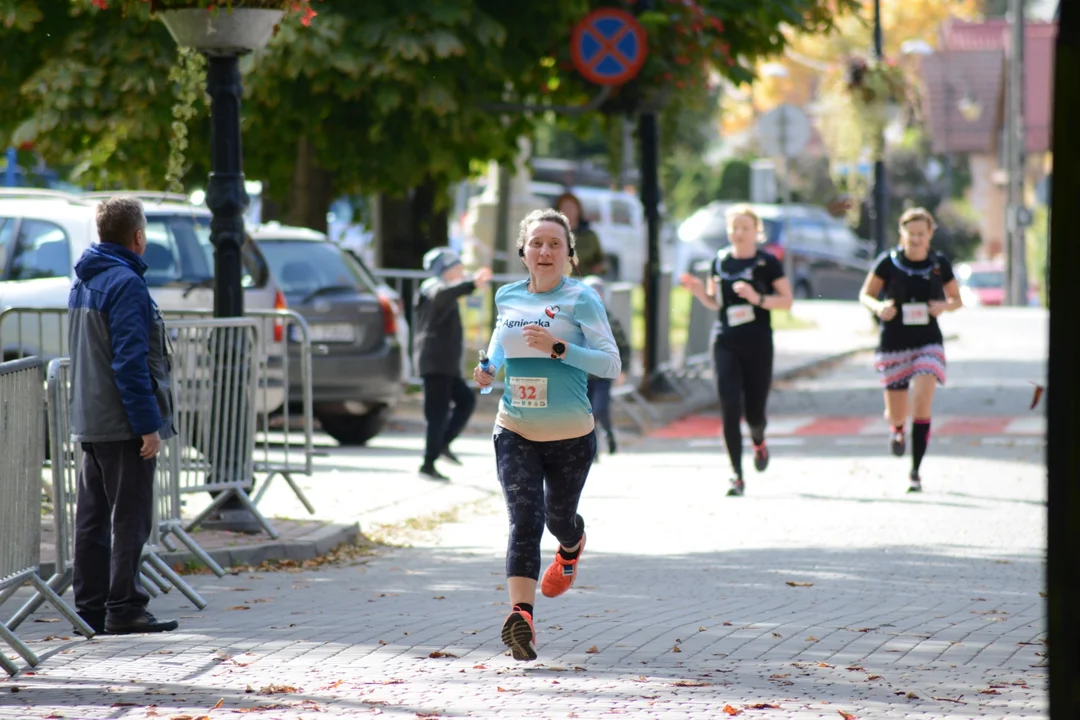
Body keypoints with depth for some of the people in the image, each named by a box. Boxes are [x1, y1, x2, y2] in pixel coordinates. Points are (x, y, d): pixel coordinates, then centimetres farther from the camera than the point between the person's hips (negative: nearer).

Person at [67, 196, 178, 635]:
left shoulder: (83, 281, 14)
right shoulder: (125, 283, -15)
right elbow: (130, 361, -20)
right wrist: (148, 424, -19)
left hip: (89, 421, 9)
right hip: (123, 424, -9)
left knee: (92, 517, 11)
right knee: (130, 518, -4)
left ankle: (90, 608, 14)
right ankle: (124, 608, -3)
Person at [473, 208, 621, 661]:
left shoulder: (581, 299, -8)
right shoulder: (507, 297, 5)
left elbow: (611, 363, -14)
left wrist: (558, 348, -26)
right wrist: (489, 369, 4)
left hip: (570, 436, -2)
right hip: (515, 432, 2)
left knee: (558, 517, 17)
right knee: (524, 520, -15)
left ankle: (572, 547, 55)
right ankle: (521, 615, -25)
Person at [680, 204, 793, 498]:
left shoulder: (767, 262, -3)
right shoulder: (720, 261, 8)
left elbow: (786, 300, -4)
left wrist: (757, 298, -19)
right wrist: (699, 290, -3)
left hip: (758, 344, -2)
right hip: (726, 343, 2)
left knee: (754, 412, 4)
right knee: (729, 409, -10)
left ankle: (758, 441, 42)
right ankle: (737, 476, -6)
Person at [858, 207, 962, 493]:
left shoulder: (939, 264, 0)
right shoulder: (888, 262, -5)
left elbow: (957, 300, 12)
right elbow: (865, 295, 4)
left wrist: (945, 306, -12)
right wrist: (878, 307, -18)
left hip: (928, 343, 0)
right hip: (893, 344, 0)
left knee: (922, 402, -18)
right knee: (897, 415, 6)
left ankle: (915, 472, -10)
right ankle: (896, 428, 48)